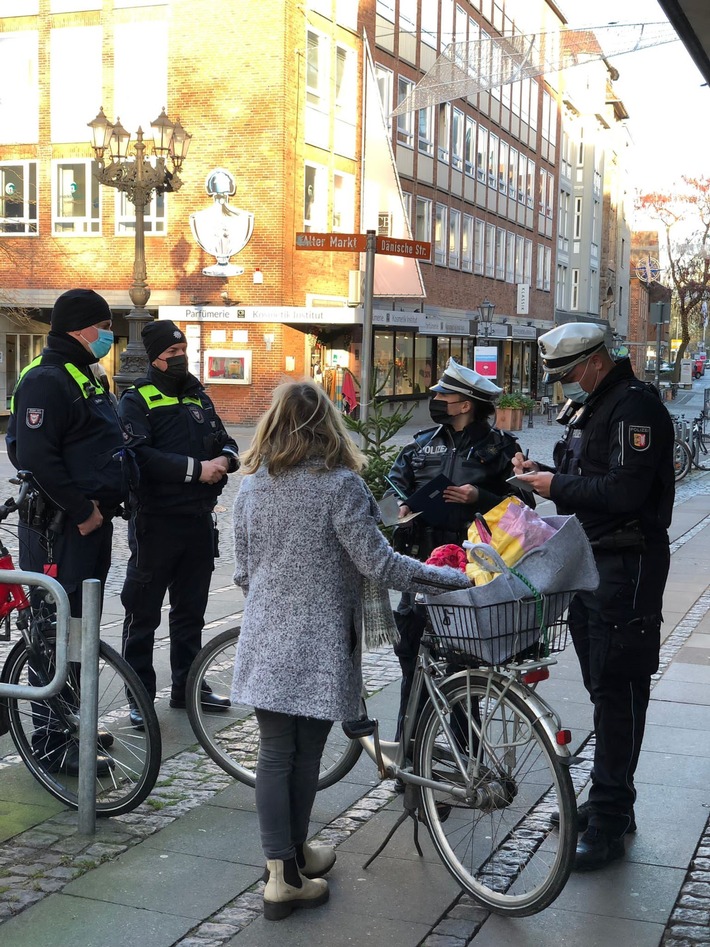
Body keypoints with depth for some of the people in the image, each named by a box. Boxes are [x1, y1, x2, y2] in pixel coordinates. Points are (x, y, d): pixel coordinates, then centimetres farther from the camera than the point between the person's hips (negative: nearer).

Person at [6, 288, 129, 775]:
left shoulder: (83, 378, 18)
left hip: (90, 523, 10)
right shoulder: (46, 380, -14)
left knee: (80, 627, 16)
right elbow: (37, 456, -24)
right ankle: (51, 740, 2)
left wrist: (105, 504, 14)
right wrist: (82, 510, -20)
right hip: (59, 528, -10)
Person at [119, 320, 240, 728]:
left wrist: (226, 458, -6)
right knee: (144, 613, 1)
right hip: (156, 521, -7)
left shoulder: (198, 396, 15)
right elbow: (139, 454, -21)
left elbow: (226, 442, 18)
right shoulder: (137, 400, -7)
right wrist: (195, 469, -23)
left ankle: (187, 686, 28)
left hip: (199, 521, 7)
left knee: (191, 609, 16)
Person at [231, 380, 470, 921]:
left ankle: (283, 868, 7)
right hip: (318, 643, -3)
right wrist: (453, 577, -7)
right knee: (306, 753, 9)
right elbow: (378, 563, -15)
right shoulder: (339, 483, -11)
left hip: (266, 639, 4)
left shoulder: (253, 486, 4)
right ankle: (294, 856, 22)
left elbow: (242, 571, 10)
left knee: (275, 752, 8)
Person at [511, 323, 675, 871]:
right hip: (589, 560, 10)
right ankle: (611, 802, 27)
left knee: (617, 690, -6)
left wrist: (558, 485, -15)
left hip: (627, 565, -10)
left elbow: (623, 492, -26)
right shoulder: (587, 407, 16)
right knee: (602, 686, 15)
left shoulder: (635, 407, -16)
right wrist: (542, 472, 5)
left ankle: (609, 824, 0)